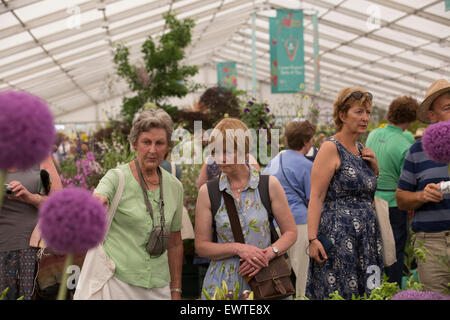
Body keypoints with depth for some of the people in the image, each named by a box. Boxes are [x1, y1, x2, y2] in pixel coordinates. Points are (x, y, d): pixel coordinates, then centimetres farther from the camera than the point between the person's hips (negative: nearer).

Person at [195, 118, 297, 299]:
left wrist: (268, 254, -15)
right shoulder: (207, 192, -1)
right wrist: (238, 248, -15)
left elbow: (290, 232, 2)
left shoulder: (270, 185, -2)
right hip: (222, 285, 1)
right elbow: (201, 246, 0)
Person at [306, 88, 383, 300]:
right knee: (338, 293, -5)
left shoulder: (361, 149, 15)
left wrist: (374, 167, 6)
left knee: (366, 293, 8)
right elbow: (316, 197, -14)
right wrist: (313, 239, -22)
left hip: (366, 236, 8)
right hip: (338, 233, -8)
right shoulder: (331, 148, -8)